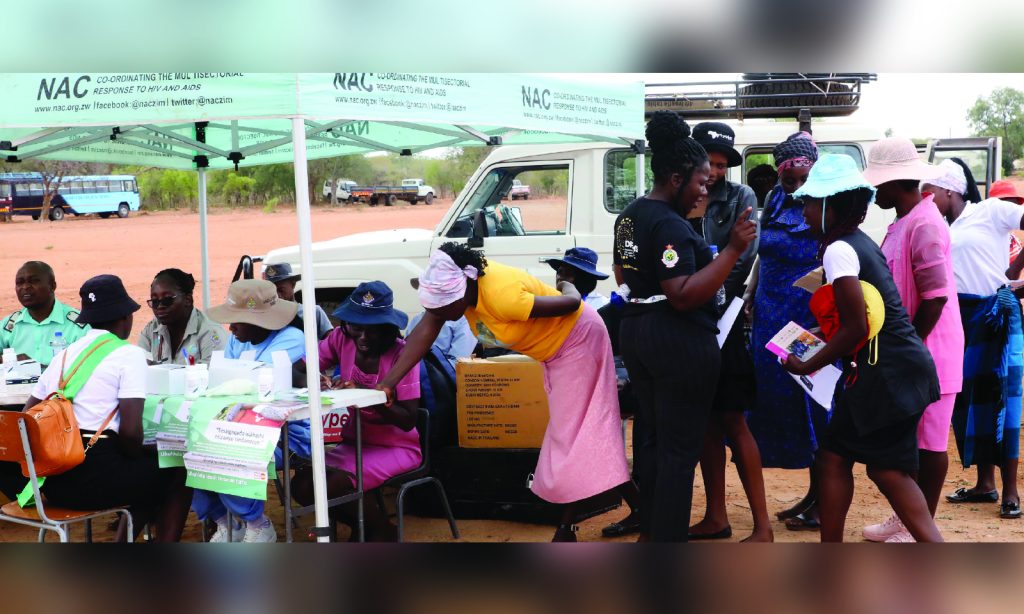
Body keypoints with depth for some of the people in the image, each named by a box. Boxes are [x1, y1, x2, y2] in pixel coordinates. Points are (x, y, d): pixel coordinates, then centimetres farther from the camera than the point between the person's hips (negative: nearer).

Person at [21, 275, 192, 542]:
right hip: (95, 478, -7)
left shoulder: (64, 355, 15)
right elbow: (130, 431, -15)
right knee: (177, 471, 17)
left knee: (148, 469, 30)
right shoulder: (128, 354, -5)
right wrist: (135, 457, 6)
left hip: (53, 482, 7)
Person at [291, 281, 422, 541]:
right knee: (302, 485, -16)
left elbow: (408, 420, -20)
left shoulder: (401, 353, -17)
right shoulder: (341, 339, -4)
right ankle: (364, 524, 9)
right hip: (354, 442, 6)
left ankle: (382, 530, 2)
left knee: (332, 486, -27)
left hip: (396, 447, -6)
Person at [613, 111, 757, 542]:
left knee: (651, 436, 19)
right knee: (680, 447, -3)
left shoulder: (630, 216, 12)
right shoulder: (670, 226, -19)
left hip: (636, 330, 10)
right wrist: (732, 251, -26)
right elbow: (683, 296, -26)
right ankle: (669, 536, 2)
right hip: (679, 343, -10)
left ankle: (649, 529, 30)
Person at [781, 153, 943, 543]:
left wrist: (808, 365, -8)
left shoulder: (839, 250, -15)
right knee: (833, 455, 11)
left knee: (887, 470, -2)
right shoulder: (859, 243, 13)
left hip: (886, 374, -9)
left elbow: (855, 328, -18)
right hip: (886, 369, 9)